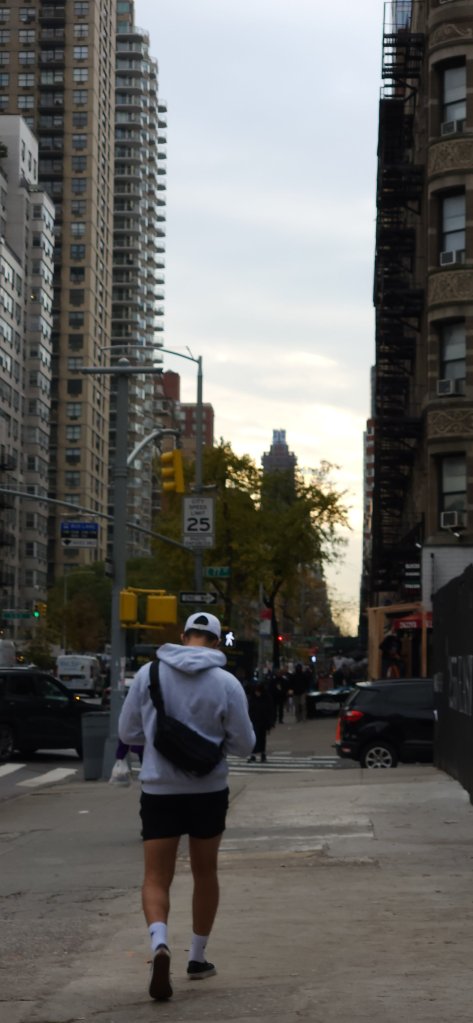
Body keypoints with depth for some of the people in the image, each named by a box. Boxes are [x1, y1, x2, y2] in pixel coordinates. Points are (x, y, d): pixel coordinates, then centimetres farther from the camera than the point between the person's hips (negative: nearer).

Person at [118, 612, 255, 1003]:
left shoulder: (149, 674, -5)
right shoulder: (226, 683, -8)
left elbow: (128, 732, 3)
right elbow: (244, 745, -3)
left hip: (159, 789, 0)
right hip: (209, 790, 0)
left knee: (156, 878, 2)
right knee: (205, 873, 19)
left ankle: (160, 944, -24)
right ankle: (198, 957, 27)